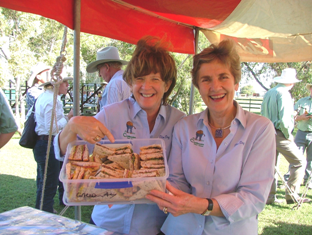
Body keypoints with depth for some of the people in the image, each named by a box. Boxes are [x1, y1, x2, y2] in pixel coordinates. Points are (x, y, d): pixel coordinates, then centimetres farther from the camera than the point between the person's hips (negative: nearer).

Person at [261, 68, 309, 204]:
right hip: (279, 134, -8)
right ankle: (292, 195, -1)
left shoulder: (268, 93, 14)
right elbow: (284, 118, -19)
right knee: (299, 162, 1)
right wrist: (288, 135, -8)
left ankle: (269, 197, 16)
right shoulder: (284, 93, -11)